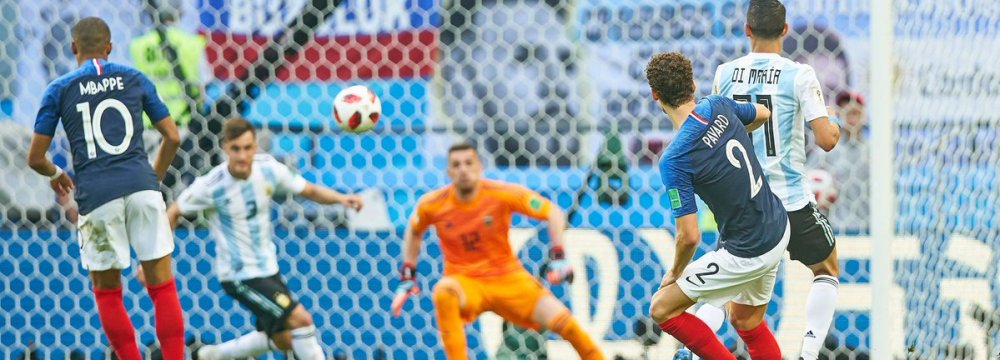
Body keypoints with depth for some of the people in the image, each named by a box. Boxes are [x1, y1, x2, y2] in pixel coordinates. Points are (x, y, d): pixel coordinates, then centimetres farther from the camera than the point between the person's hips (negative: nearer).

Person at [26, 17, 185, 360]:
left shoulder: (59, 89, 9)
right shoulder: (135, 80, 14)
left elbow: (35, 157, 9)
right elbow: (172, 137, 17)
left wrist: (56, 174, 31)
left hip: (97, 194, -1)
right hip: (141, 187, 1)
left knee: (107, 292, 13)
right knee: (162, 286, 4)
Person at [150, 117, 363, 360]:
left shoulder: (268, 169, -9)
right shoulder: (210, 187, -21)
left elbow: (310, 191, 1)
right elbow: (173, 214, -8)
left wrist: (340, 198, -17)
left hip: (268, 267, 7)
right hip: (239, 276, -7)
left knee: (282, 340, 19)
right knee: (301, 319, -20)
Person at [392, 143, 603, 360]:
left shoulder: (502, 194, -14)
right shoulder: (432, 204, -9)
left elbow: (553, 212, -7)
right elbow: (413, 232, 13)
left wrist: (558, 258, -16)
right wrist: (407, 277, 9)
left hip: (508, 279, 0)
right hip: (465, 283, 0)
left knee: (562, 321, -12)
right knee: (443, 292, -37)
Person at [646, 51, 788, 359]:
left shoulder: (674, 159, -23)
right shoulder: (719, 107, -4)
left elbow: (689, 236, -22)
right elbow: (763, 114, 21)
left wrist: (675, 273, -2)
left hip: (747, 253, -8)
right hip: (778, 230, 8)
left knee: (662, 309, 3)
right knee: (746, 321, 26)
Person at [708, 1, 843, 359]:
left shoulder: (725, 74, 0)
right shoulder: (799, 75, -11)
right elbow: (826, 139, -13)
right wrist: (833, 121, 9)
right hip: (790, 200, -2)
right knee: (827, 269, 21)